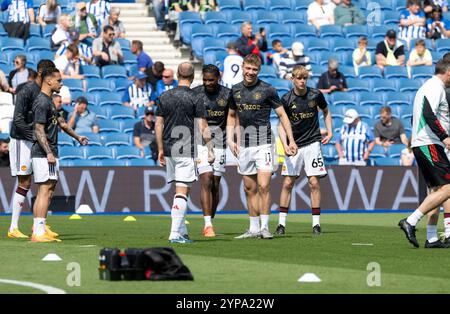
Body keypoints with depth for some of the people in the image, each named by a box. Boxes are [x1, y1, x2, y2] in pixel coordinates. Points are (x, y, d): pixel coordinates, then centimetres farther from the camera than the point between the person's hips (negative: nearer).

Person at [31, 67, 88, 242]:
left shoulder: (48, 101, 19)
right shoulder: (42, 102, -13)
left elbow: (60, 122, 33)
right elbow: (39, 130, -19)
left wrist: (77, 137, 45)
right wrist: (49, 153, -26)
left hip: (50, 154, 10)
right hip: (43, 154, -10)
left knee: (46, 192, 10)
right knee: (45, 190, -13)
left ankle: (38, 232, 11)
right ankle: (39, 233, -16)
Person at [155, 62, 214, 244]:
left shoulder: (165, 97, 7)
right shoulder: (194, 99, -7)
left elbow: (158, 125, 10)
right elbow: (203, 128, -8)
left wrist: (160, 150, 17)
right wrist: (210, 150, -1)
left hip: (169, 151, 5)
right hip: (186, 151, -5)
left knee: (179, 191, 14)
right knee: (182, 192, -6)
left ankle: (182, 231, 15)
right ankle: (175, 233, -13)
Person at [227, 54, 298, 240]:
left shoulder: (267, 90, -5)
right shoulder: (235, 90, 8)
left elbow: (282, 114, 0)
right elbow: (232, 115, 20)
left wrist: (291, 140, -5)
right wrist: (230, 140, 9)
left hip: (263, 142, -5)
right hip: (244, 145, 5)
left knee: (263, 186, -13)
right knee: (249, 188, 8)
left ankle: (264, 227, -8)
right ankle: (254, 229, 13)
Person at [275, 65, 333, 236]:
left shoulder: (315, 95, -2)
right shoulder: (286, 99, -6)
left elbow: (326, 111, 17)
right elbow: (282, 124, -4)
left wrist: (330, 132, 7)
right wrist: (285, 144, -18)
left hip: (312, 143, 0)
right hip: (294, 145, 0)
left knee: (314, 183, -4)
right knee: (288, 183, -3)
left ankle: (316, 223, 2)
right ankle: (281, 223, 3)